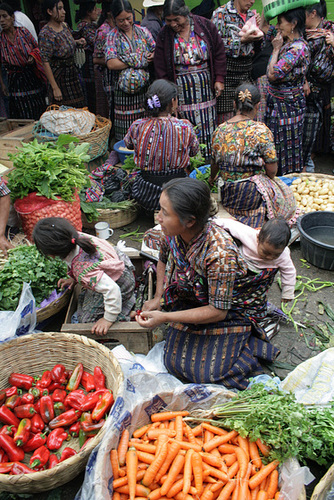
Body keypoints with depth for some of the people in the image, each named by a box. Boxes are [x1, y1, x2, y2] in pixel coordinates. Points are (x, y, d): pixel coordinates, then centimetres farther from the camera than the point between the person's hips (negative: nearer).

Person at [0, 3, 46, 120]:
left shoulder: (23, 32, 0)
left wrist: (32, 57, -9)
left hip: (32, 78, 1)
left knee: (39, 113, 5)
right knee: (24, 117, -1)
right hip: (15, 82, -1)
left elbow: (36, 48, 12)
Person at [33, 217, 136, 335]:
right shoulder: (77, 237, -20)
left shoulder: (83, 271, -42)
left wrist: (108, 319, -29)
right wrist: (73, 278, 6)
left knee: (88, 320, 4)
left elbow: (111, 289, -41)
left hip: (121, 285, -8)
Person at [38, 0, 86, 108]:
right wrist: (55, 88, -25)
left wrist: (77, 42, 1)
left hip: (72, 72, 8)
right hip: (58, 77, -7)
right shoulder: (45, 34, -19)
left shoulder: (64, 25, 4)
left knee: (79, 107, 10)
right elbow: (46, 63, -21)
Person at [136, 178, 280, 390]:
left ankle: (252, 344, 14)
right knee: (174, 363, 2)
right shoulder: (172, 232, -18)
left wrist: (165, 317, -27)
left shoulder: (220, 254, -39)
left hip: (229, 311, -6)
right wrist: (158, 299, -3)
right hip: (190, 300, 6)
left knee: (207, 373, -9)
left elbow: (217, 311, -28)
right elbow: (163, 261, 7)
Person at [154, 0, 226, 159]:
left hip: (206, 86, 1)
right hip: (181, 90, -1)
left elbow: (219, 52, 6)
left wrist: (219, 79, 1)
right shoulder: (164, 35, -3)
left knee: (208, 126, 3)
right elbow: (160, 68, 0)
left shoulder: (205, 25, -1)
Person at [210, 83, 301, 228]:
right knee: (284, 192, 22)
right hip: (252, 195, -5)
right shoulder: (260, 130, -16)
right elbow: (272, 169, -14)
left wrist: (212, 178, 32)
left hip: (226, 195, 6)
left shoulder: (220, 130, -3)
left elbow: (215, 163, 10)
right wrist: (267, 180, 10)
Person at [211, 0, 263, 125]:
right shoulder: (221, 13, -2)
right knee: (226, 116, -6)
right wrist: (242, 40, -14)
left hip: (247, 70, 6)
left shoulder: (252, 15, 15)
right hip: (228, 69, -5)